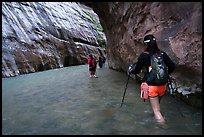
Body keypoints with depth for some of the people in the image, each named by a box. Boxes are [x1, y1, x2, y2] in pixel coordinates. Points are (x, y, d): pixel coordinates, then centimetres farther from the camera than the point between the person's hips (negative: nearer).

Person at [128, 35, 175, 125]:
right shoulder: (163, 54, -1)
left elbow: (137, 70, -1)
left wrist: (130, 70, 20)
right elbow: (172, 67, 2)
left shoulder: (144, 55, -10)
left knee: (156, 110, 4)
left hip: (151, 85, -5)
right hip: (162, 84, 5)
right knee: (157, 104, 30)